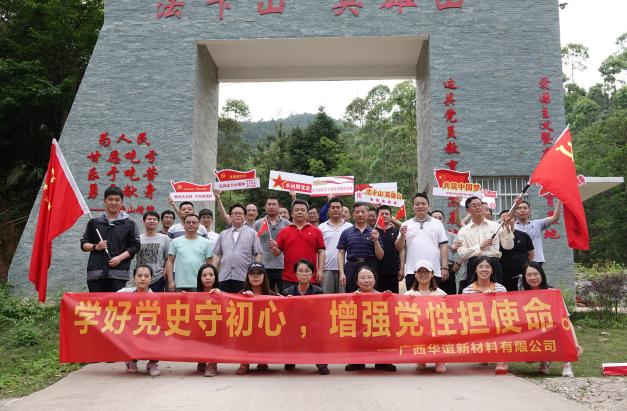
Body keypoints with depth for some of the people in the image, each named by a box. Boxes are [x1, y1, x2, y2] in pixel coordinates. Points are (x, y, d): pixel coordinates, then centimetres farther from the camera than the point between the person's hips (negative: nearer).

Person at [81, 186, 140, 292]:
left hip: (118, 273, -2)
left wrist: (120, 257, -9)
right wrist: (95, 247, -5)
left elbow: (135, 246, 5)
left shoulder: (129, 224, 8)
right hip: (96, 272, 2)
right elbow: (84, 244, 16)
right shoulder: (94, 222, 14)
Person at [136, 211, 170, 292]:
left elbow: (168, 260, 6)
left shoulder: (164, 238, 4)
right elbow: (134, 259, 11)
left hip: (158, 279, -1)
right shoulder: (138, 239, 6)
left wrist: (164, 274, -3)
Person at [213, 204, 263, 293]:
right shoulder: (223, 234, 16)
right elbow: (217, 255, 15)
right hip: (224, 277, 3)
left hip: (244, 278, -3)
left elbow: (258, 254, 3)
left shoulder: (252, 233, 7)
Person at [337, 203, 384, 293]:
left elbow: (380, 256, 7)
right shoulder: (346, 233, 8)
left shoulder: (374, 233, 9)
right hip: (351, 269, 0)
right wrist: (341, 273, -5)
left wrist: (376, 241, -9)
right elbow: (341, 254, 5)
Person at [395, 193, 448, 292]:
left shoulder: (437, 224, 9)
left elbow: (443, 246, 6)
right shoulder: (406, 225, 9)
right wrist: (402, 235, -11)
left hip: (434, 271, 0)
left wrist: (444, 267, -2)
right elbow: (399, 248, 7)